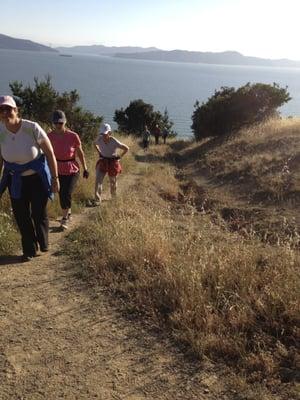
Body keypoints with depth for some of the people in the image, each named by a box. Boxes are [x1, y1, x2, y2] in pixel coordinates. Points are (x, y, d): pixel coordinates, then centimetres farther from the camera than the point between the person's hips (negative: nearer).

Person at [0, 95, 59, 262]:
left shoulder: (32, 128, -23)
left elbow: (49, 153, -15)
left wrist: (55, 178, -13)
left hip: (37, 177, -3)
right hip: (16, 179, 3)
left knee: (39, 213, 3)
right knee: (21, 216, 5)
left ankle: (43, 244, 30)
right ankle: (29, 250, 23)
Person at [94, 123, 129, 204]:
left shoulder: (114, 142, -23)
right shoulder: (99, 139, -12)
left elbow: (126, 148, -12)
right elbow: (94, 143, 14)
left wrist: (119, 157, -9)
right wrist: (99, 152, 6)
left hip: (113, 162, -2)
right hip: (103, 161, 3)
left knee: (113, 181, 15)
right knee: (98, 180, -13)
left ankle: (114, 197, 42)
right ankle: (97, 200, -9)